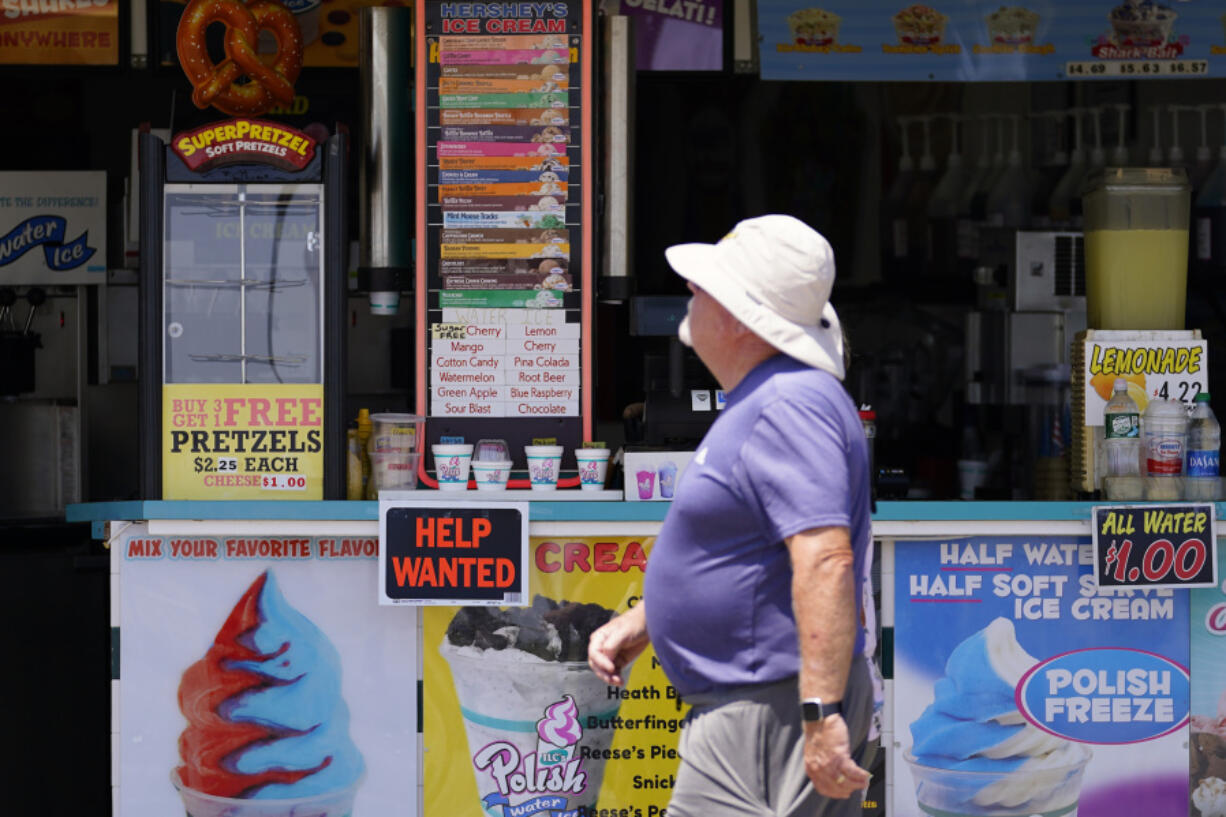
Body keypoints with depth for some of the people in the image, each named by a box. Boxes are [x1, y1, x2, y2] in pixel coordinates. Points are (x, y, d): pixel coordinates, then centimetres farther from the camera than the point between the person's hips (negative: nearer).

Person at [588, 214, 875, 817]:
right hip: (744, 701, 11)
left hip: (776, 710, -11)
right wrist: (637, 623, 20)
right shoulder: (761, 404, 16)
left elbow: (825, 560, -28)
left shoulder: (789, 406, -18)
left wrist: (822, 714, -32)